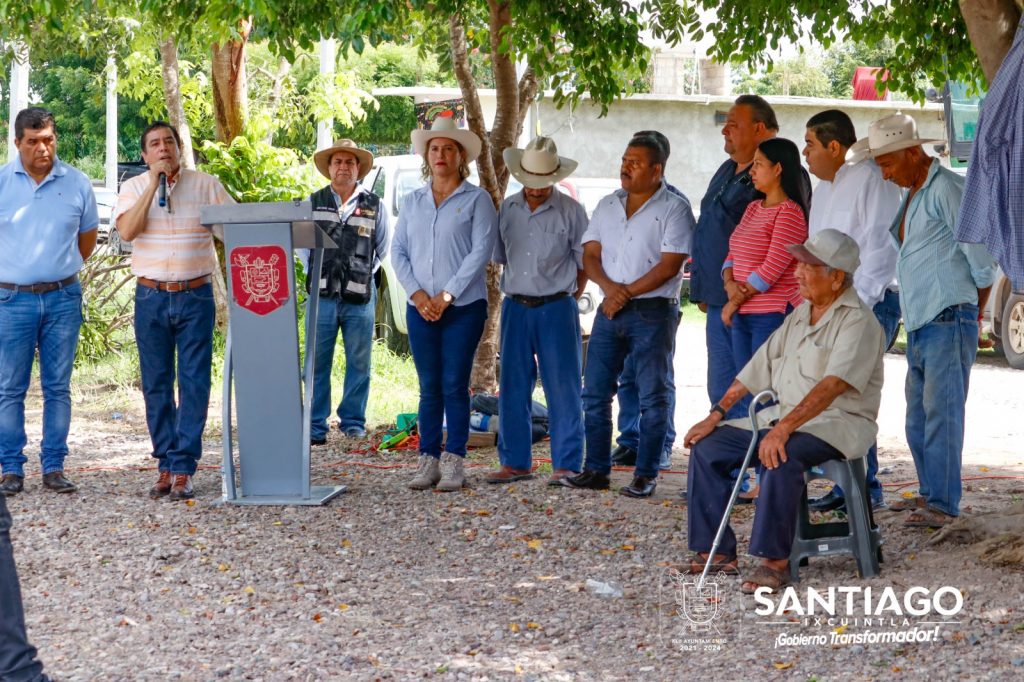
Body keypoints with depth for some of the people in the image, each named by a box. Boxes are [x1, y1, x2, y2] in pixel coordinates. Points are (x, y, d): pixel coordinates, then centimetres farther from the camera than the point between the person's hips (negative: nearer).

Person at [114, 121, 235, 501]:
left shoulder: (206, 185, 4)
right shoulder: (134, 188, 5)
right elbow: (126, 231, -11)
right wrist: (154, 184, -12)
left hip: (195, 297, -1)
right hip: (151, 297, 1)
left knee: (194, 384, -5)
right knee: (156, 385, 5)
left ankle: (183, 470, -2)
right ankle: (165, 466, 13)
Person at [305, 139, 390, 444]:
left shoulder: (374, 205, 7)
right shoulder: (314, 202, 9)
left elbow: (383, 250, 14)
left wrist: (364, 274, 7)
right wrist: (314, 275, 8)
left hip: (360, 296, 0)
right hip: (322, 294, 0)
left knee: (358, 362, 4)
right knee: (317, 363, 1)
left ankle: (353, 422, 13)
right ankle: (315, 427, 5)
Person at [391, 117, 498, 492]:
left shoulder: (477, 200, 0)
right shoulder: (412, 202, 13)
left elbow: (481, 251, -8)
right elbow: (398, 251, 9)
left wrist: (446, 295, -12)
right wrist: (417, 295, -6)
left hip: (464, 307, -3)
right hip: (421, 308, 3)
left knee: (454, 385, -4)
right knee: (429, 387, 5)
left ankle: (453, 464, 1)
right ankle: (428, 461, 9)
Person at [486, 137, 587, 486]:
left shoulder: (570, 211, -3)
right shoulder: (508, 209, 8)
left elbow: (585, 263, 2)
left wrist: (568, 297, 2)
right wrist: (515, 292, 10)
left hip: (556, 309, -4)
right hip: (515, 308, 4)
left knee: (563, 388, -3)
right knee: (512, 388, 6)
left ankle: (567, 465, 2)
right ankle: (515, 462, 15)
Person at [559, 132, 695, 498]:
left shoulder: (674, 208, -4)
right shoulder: (607, 205, 14)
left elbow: (669, 265, -12)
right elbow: (590, 255, 9)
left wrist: (627, 292, -14)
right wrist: (610, 287, -10)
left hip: (653, 312, -6)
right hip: (610, 312, 6)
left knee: (652, 396, -1)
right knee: (595, 392, 5)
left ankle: (645, 475, 4)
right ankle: (596, 470, 13)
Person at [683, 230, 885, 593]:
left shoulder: (858, 321, -13)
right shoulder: (799, 315, 14)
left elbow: (833, 385, -27)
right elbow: (757, 367, 16)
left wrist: (784, 428, -36)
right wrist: (716, 414, 9)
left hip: (837, 423, -9)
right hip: (783, 417, 9)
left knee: (780, 457, -37)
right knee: (706, 446, -2)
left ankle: (775, 561, -27)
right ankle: (716, 550, 1)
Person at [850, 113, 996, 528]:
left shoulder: (947, 189, -11)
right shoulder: (911, 195, 18)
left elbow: (980, 258, -12)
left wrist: (975, 311, 0)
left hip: (948, 323, -9)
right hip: (919, 326, 9)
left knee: (942, 413, -10)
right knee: (918, 419, 13)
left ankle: (943, 506, -8)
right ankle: (929, 494, 23)